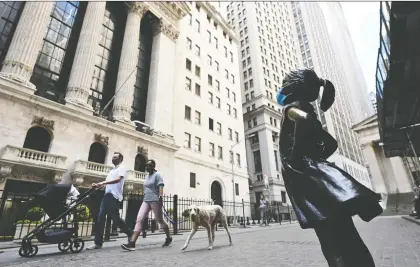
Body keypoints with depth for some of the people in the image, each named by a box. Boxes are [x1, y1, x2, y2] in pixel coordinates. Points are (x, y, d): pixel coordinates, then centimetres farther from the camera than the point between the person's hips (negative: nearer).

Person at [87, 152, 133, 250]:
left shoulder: (122, 168, -2)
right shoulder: (111, 171, 26)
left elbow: (118, 180, -18)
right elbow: (106, 183, 22)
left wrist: (102, 183, -25)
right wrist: (98, 185, 3)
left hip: (115, 197, -8)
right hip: (107, 196, 9)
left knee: (116, 219, -5)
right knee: (100, 218, 2)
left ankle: (131, 234, 11)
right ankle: (98, 243, 8)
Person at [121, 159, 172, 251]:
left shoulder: (157, 175, -5)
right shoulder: (147, 177, 17)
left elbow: (160, 187, -17)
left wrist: (160, 197, -30)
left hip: (155, 201, -7)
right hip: (146, 201, 7)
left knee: (160, 220, 5)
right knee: (139, 219, -10)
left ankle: (169, 238, 26)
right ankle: (132, 243, -14)